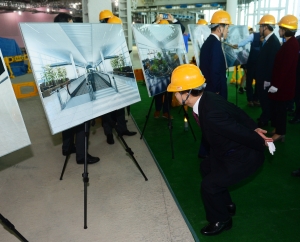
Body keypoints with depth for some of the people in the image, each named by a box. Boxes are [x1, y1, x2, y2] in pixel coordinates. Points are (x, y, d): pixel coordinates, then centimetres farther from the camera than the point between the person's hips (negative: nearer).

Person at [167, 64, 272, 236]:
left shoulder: (212, 114, -36)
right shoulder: (207, 98, -6)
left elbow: (241, 132, -27)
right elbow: (237, 112, 2)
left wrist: (261, 144, -10)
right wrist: (255, 129, -1)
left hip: (246, 156, -9)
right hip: (234, 149, 10)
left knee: (209, 185, -4)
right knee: (206, 167, 22)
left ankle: (221, 220, 22)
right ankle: (227, 204, 39)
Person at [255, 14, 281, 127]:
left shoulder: (273, 42, -21)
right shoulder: (268, 40, 8)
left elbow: (272, 62, -23)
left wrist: (267, 80, -22)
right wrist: (258, 75, 14)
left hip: (266, 79, -9)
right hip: (262, 77, 9)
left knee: (265, 100, 5)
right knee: (262, 99, 18)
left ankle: (264, 120, 19)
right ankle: (264, 118, 32)